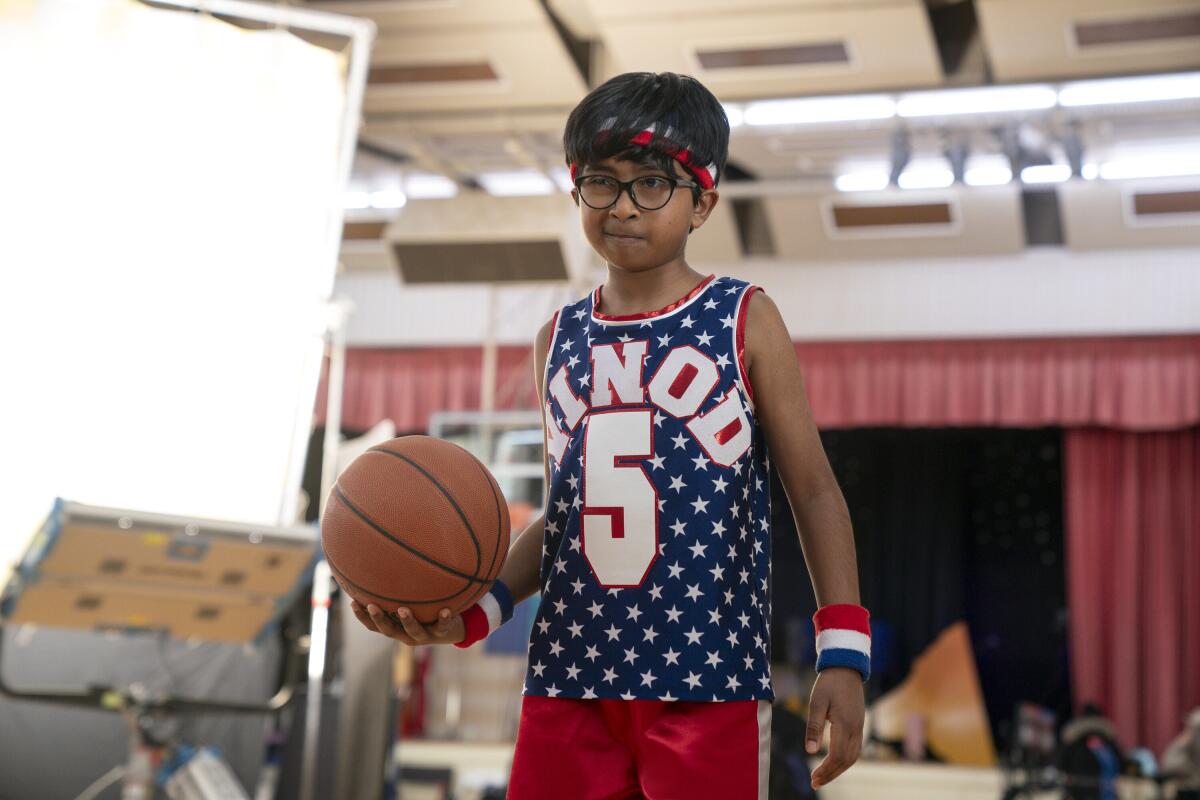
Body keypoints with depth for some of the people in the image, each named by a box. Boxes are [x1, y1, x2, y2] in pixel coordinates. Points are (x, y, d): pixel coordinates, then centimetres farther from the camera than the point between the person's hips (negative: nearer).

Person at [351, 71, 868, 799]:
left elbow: (813, 490, 0)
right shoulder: (560, 340, 11)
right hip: (570, 676, 4)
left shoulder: (743, 322, -1)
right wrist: (475, 611, 2)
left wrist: (843, 653, -7)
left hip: (709, 683, -4)